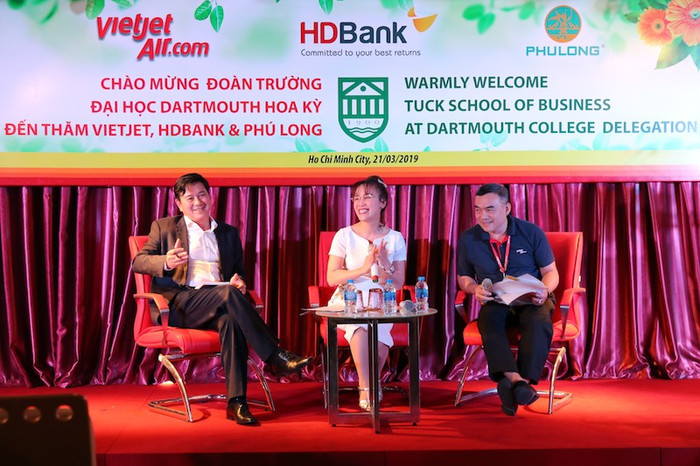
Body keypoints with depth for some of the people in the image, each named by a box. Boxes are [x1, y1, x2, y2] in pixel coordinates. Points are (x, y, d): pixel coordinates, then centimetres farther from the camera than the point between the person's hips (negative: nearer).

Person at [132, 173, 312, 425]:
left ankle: (236, 402, -37)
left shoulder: (229, 233, 23)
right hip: (181, 303, -2)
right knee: (228, 292, -33)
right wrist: (166, 262, -17)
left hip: (217, 302, 3)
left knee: (231, 320, -35)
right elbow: (138, 261, 5)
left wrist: (239, 281, -2)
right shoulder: (164, 227, 15)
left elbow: (238, 272, 24)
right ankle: (276, 358, -34)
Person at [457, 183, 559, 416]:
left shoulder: (531, 232, 0)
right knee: (488, 321, -35)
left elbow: (550, 271, 6)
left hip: (531, 299, -1)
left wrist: (545, 290, -17)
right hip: (496, 302, 1)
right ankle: (515, 378, -50)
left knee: (538, 323, -36)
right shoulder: (468, 239, 3)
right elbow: (463, 277, 15)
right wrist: (474, 289, -9)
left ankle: (526, 381, -40)